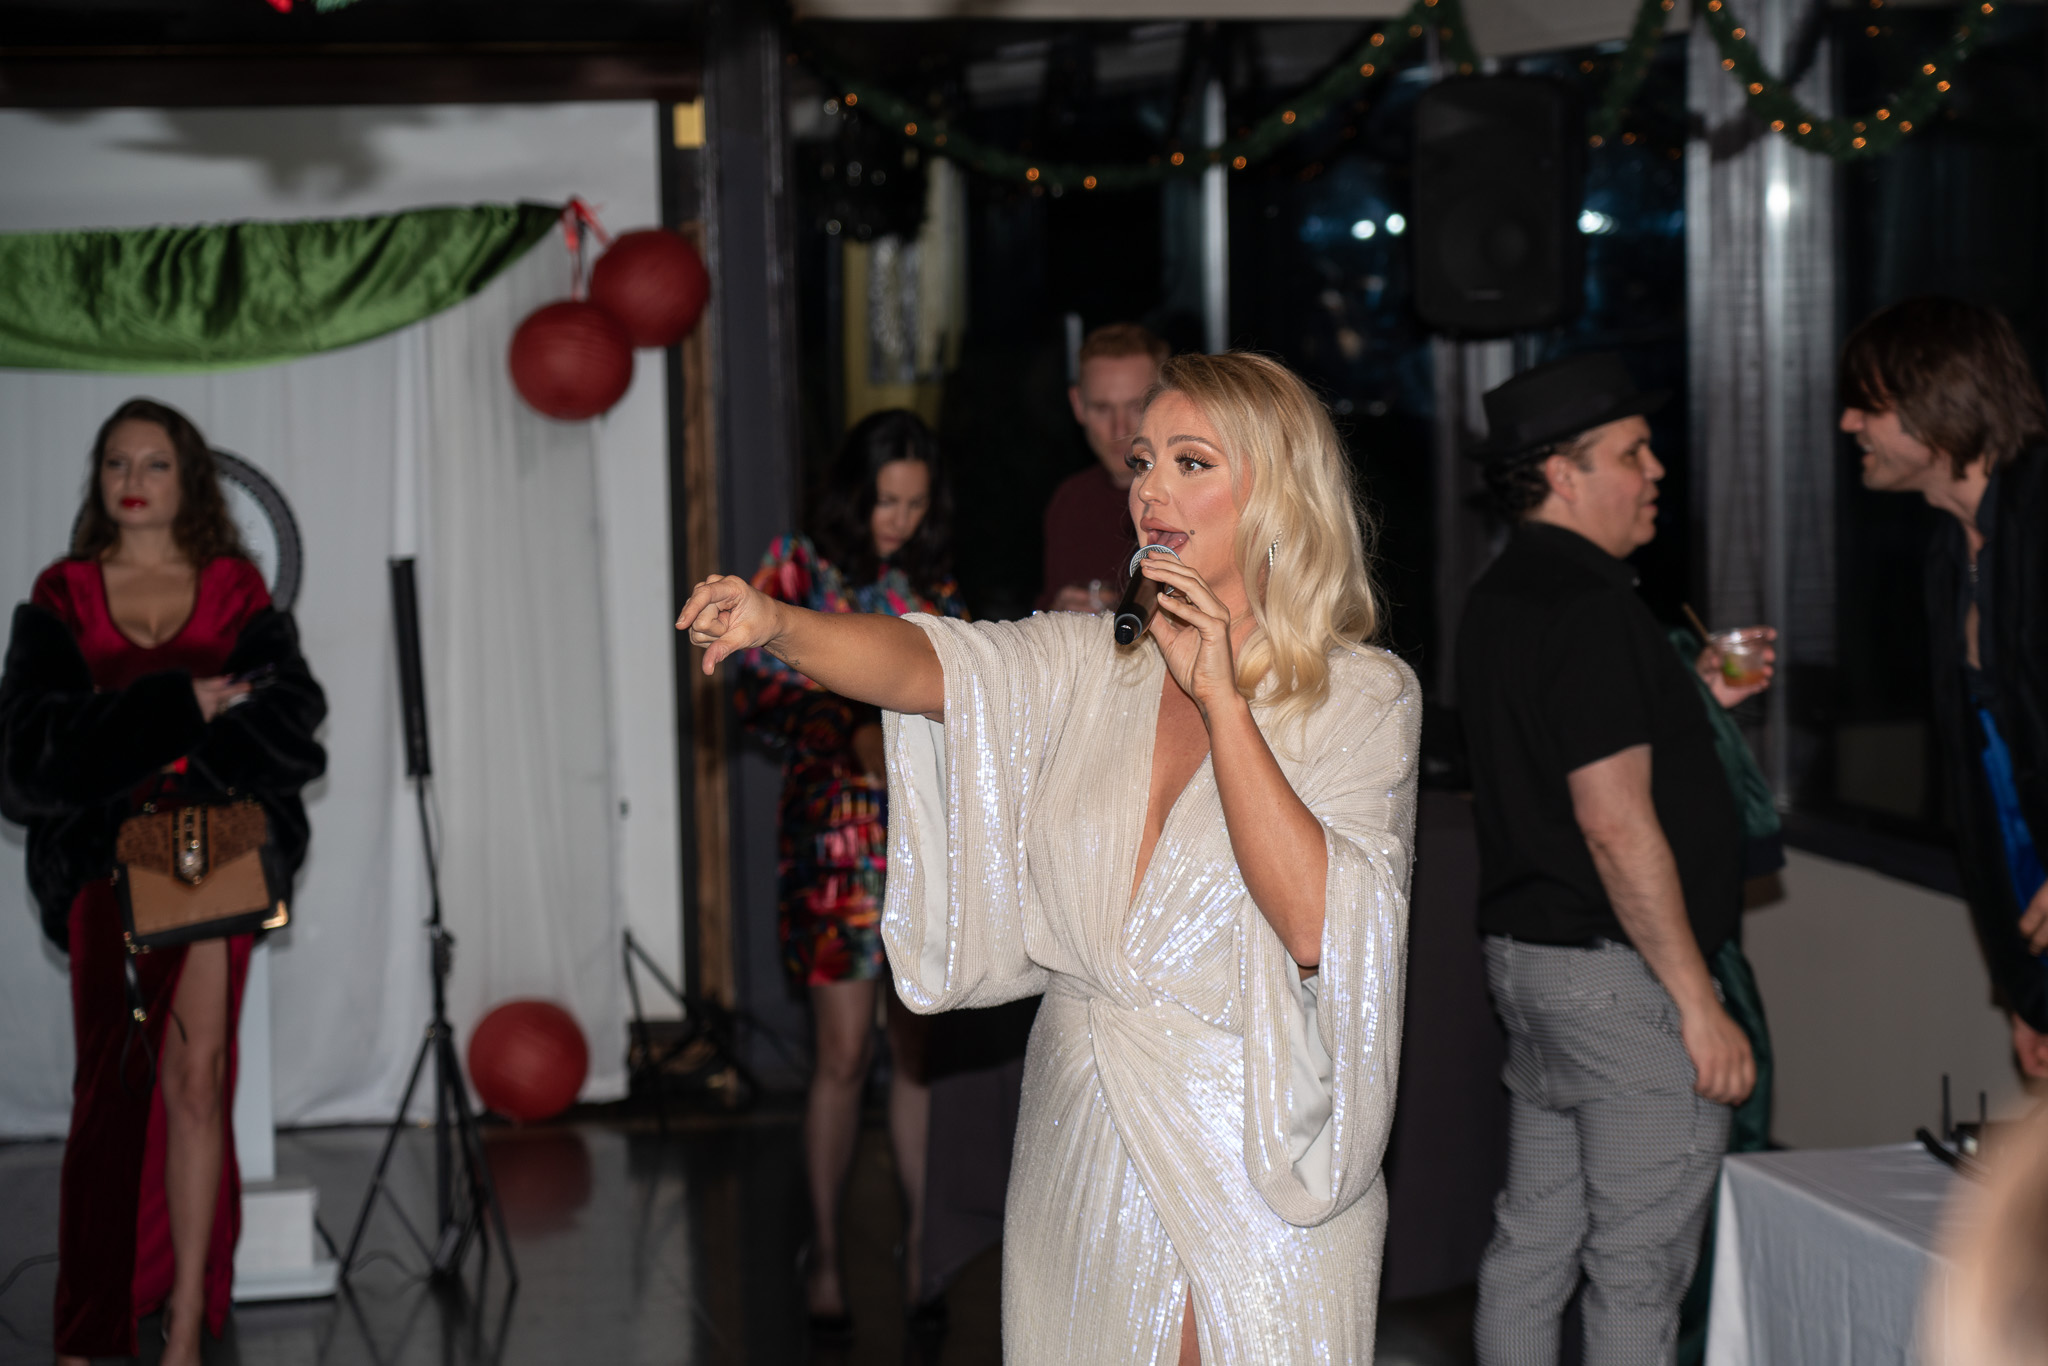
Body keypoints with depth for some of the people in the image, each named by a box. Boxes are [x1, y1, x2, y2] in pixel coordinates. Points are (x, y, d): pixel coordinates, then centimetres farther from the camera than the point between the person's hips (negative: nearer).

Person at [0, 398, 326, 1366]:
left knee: (195, 1076, -6)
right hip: (103, 858, 0)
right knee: (114, 1084, -4)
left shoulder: (235, 594, 9)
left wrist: (128, 732, -13)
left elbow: (290, 718, -4)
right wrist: (179, 708, -13)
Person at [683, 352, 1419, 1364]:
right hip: (1077, 1138, 4)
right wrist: (775, 624, -32)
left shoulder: (1364, 695, -6)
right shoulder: (1091, 663, 5)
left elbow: (1315, 922, -19)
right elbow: (929, 664, -13)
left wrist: (1220, 696, -20)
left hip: (1250, 1166, -3)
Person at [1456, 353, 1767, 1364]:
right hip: (1620, 976, -10)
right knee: (1638, 1269, -1)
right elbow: (1616, 825, -22)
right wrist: (1698, 1003, -18)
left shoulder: (1501, 597, 13)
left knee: (1530, 1244, 15)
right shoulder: (1587, 607, -19)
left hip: (1522, 954, 10)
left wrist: (1694, 696, 16)